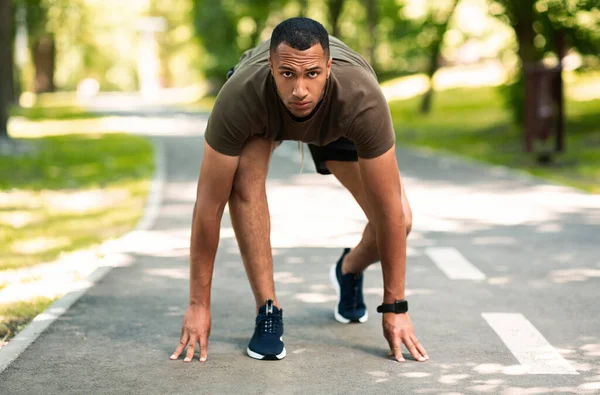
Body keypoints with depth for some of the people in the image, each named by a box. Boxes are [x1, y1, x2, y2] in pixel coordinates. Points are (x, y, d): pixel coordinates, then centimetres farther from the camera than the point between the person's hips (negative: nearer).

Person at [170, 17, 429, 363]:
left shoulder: (362, 99, -45)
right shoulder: (240, 97, -45)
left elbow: (389, 209, -35)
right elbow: (209, 203, -35)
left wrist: (396, 308, -29)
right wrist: (199, 305, -30)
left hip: (336, 123, 1)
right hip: (262, 113, -1)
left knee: (400, 220, -12)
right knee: (245, 178, -34)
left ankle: (351, 269, 25)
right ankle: (268, 310, -17)